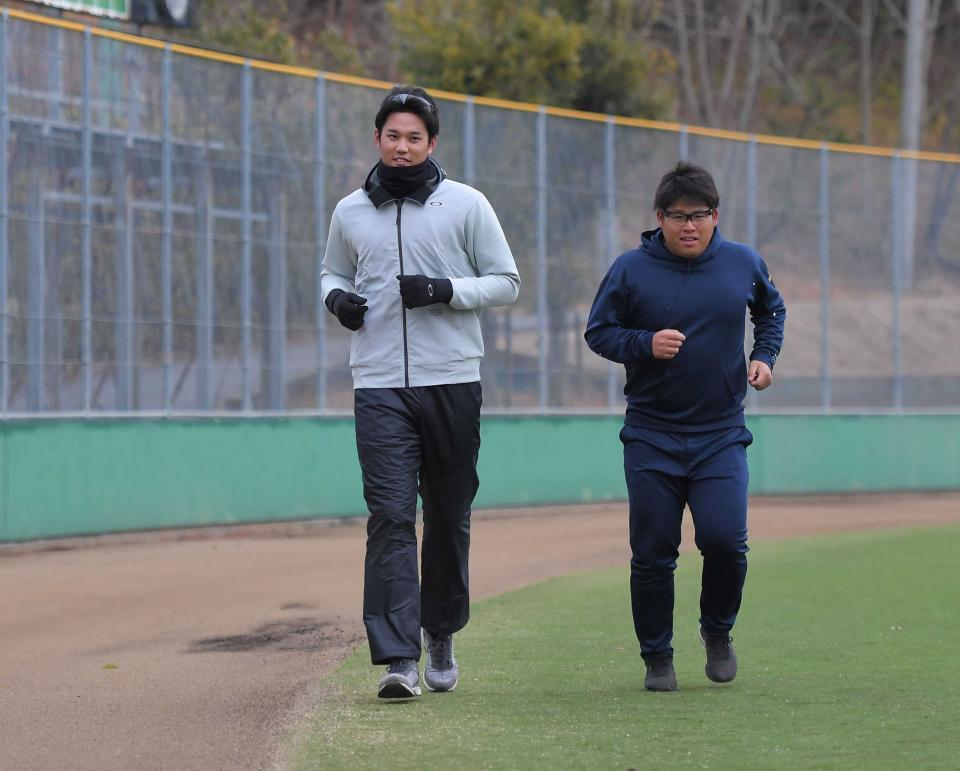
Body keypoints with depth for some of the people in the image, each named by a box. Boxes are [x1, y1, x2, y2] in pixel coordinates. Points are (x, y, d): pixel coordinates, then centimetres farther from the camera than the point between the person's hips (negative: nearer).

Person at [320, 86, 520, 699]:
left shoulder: (467, 205, 2)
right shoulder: (350, 212, 10)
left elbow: (506, 282, 3)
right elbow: (333, 273, 25)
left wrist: (445, 291, -13)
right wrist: (337, 298, 1)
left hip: (453, 380, 0)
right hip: (379, 387, 1)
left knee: (449, 517, 8)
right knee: (390, 516, -10)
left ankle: (441, 635, 28)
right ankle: (399, 658, -15)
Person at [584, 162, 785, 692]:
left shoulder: (744, 264, 3)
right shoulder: (631, 270, -4)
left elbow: (772, 310, 23)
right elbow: (598, 332, 1)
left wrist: (763, 355, 7)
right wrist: (646, 344, -16)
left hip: (721, 435, 1)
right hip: (651, 437, -1)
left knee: (724, 539, -13)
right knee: (652, 553, 1)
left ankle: (718, 631, 15)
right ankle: (657, 657, 16)